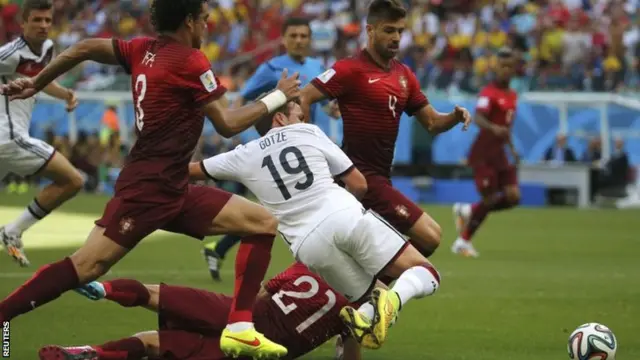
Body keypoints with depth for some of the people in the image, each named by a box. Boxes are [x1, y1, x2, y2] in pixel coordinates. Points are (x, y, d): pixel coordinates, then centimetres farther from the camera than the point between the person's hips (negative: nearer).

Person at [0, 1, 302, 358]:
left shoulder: (144, 50, 11)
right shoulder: (190, 61, -12)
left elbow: (84, 49, 12)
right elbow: (227, 124, -11)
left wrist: (36, 83, 22)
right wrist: (278, 97, 0)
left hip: (171, 189, 9)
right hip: (150, 186, -9)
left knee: (265, 224, 4)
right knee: (87, 265, -15)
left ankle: (239, 328, -4)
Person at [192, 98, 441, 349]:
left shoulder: (243, 157, 17)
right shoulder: (309, 133, 15)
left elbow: (189, 170, 28)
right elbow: (359, 184, 18)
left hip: (310, 245, 2)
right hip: (346, 216, -2)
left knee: (372, 307, 15)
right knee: (425, 275, 7)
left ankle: (363, 316, -25)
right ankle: (394, 297, -30)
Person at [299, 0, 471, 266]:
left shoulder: (404, 75, 13)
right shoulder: (352, 69, -10)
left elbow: (431, 122, 16)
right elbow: (303, 99, -13)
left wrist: (456, 116, -5)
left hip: (378, 176, 8)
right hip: (362, 176, -8)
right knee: (429, 236, -15)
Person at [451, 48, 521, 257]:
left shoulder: (512, 96, 14)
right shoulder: (489, 93, -13)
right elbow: (478, 118, -29)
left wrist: (512, 149, 22)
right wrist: (493, 128, -48)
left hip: (501, 153, 8)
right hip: (484, 153, -8)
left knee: (513, 197, -4)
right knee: (489, 199, -8)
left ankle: (468, 211, 18)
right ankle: (463, 241, 10)